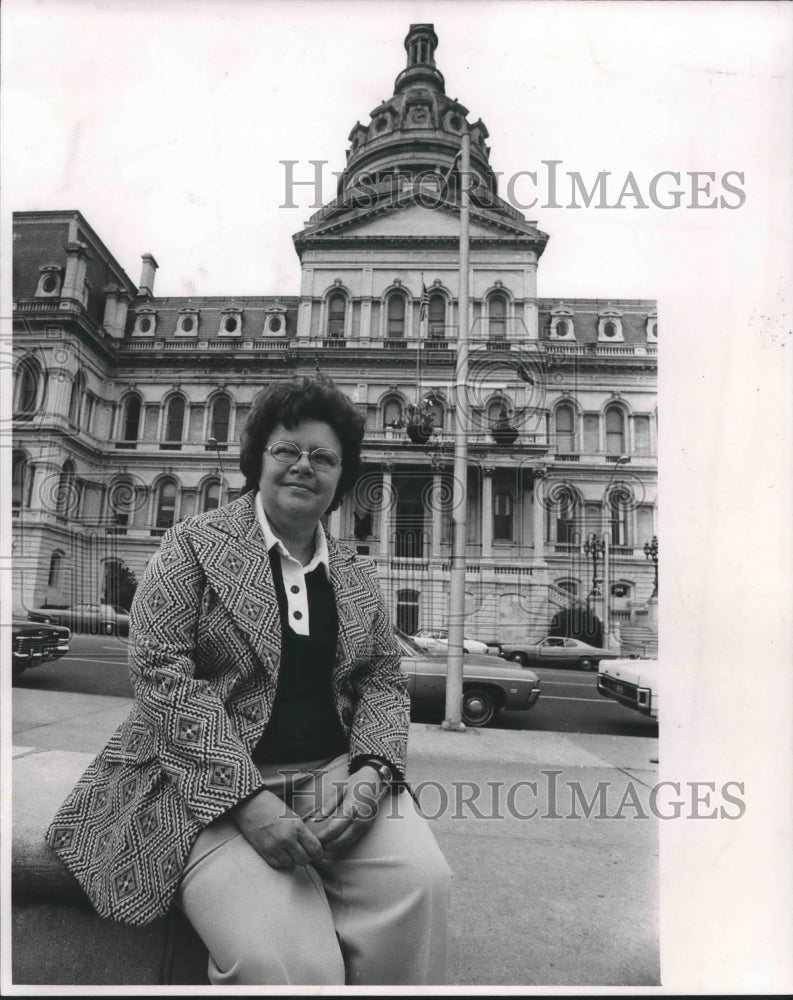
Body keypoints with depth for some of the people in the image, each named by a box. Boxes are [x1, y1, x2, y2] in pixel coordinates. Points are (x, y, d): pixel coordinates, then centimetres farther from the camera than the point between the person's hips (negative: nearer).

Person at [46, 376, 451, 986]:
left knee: (420, 883, -23)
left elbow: (384, 680, 11)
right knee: (282, 959, -28)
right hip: (213, 784, -4)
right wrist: (248, 797, -18)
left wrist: (372, 770, -10)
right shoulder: (196, 543, -1)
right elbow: (160, 672, -9)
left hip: (336, 774, 4)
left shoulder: (357, 573, 12)